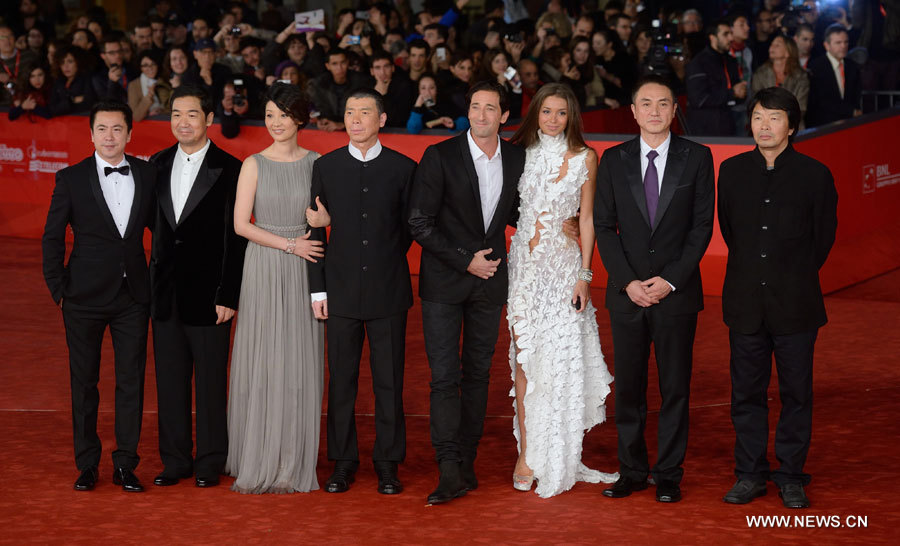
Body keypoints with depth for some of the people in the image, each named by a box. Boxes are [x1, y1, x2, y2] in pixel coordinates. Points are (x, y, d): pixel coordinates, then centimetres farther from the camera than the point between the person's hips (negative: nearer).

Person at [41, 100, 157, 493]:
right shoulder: (71, 179, -4)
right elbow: (53, 237, 0)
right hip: (85, 297, -2)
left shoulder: (148, 175, 2)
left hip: (133, 295, 2)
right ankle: (87, 465, 17)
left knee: (132, 382, 3)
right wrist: (58, 289, -3)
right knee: (84, 382, 6)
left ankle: (126, 464, 13)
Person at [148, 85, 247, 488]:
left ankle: (210, 462, 14)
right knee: (170, 378, 10)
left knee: (211, 380, 3)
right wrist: (152, 280, 3)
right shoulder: (158, 165, 9)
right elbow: (155, 224, 12)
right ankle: (174, 460, 20)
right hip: (165, 290, 5)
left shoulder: (230, 170, -7)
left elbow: (236, 239, -8)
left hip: (208, 293, -5)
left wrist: (228, 296, -12)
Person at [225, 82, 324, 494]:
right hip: (263, 270, -1)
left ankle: (294, 463, 14)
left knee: (300, 363, 4)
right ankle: (257, 462, 11)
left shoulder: (316, 163, 5)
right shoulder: (254, 164, 0)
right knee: (261, 362, 1)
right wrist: (289, 245, -11)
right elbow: (241, 223, -5)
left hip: (304, 273, 1)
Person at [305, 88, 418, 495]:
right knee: (341, 381, 5)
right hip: (341, 290, 1)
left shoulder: (402, 168, 2)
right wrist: (318, 288, 1)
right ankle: (343, 463, 15)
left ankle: (388, 464, 13)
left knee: (389, 381, 3)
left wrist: (387, 262, 5)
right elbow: (317, 231, 5)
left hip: (389, 290, -1)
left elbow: (410, 228, 9)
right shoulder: (326, 167, 5)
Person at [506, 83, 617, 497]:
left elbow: (587, 218, 3)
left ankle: (559, 457, 11)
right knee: (526, 358, -2)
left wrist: (584, 275, -4)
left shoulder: (584, 158, 4)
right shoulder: (521, 153, 6)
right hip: (525, 264, 0)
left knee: (563, 359, 0)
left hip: (565, 265, 0)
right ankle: (527, 454, 2)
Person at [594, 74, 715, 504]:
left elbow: (702, 226, -2)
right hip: (626, 292, 1)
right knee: (628, 387, 5)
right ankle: (632, 471, 15)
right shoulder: (614, 160, 5)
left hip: (677, 292, -1)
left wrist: (670, 280, -10)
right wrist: (629, 282, -8)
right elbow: (604, 227, 3)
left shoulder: (697, 158, 2)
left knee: (675, 387, 3)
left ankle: (668, 475, 12)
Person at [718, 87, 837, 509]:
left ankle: (791, 477, 15)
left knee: (796, 394, 4)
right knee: (746, 392, 7)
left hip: (795, 304, -2)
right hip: (745, 303, 2)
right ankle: (750, 474, 19)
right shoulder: (732, 171, 5)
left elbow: (824, 236, 6)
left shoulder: (814, 174, -3)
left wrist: (795, 277, 10)